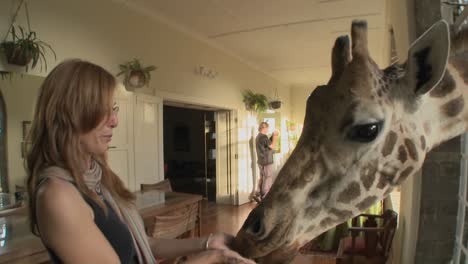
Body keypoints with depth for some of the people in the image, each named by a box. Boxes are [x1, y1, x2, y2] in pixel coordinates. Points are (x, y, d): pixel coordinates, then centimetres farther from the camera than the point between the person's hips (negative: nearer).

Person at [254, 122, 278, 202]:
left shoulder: (258, 137, 12)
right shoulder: (264, 137, -19)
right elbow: (273, 147, -16)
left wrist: (272, 137, 12)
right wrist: (275, 137, -4)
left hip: (261, 162, 9)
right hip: (267, 162, -9)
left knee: (262, 178, 16)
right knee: (268, 180, 0)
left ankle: (258, 195, 14)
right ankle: (264, 198, 5)